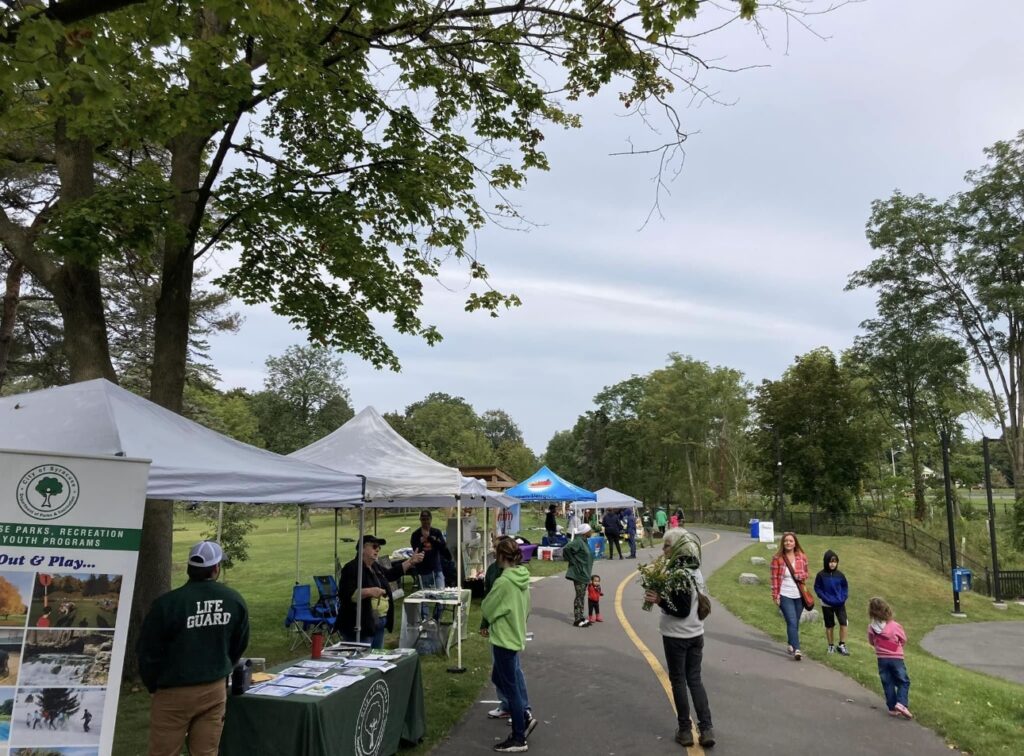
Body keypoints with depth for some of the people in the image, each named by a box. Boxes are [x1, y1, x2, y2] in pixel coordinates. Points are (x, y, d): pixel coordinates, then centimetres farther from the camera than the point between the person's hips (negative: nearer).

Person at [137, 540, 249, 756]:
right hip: (215, 690, 3)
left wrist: (153, 685, 11)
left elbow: (148, 651, -7)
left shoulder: (168, 603, -16)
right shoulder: (235, 601, -5)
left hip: (174, 692, -3)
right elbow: (239, 647, 8)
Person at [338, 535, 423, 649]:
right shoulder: (352, 568, -13)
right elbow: (346, 594, -23)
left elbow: (391, 574, 29)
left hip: (379, 624, 9)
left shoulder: (375, 567, 12)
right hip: (360, 625, -9)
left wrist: (411, 561, 22)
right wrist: (369, 592, -33)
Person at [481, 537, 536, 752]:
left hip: (504, 639, -9)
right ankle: (524, 717, 28)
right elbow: (526, 608, 12)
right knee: (500, 679, 24)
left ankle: (518, 739, 17)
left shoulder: (503, 582, -25)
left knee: (511, 688, 4)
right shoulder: (522, 577, 1)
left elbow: (487, 608, -13)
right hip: (515, 635, 9)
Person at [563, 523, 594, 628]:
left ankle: (581, 618, 21)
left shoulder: (584, 541, 10)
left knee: (582, 596, 14)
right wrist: (573, 562, -20)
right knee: (579, 596, -3)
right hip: (579, 573, -9)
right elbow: (566, 549, -29)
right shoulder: (578, 542, -18)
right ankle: (577, 620, 3)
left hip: (584, 573, 9)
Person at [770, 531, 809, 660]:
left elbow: (806, 573, 14)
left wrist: (801, 576, -10)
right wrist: (775, 595, -7)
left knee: (795, 623, 13)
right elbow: (774, 578, -4)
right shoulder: (777, 558, -6)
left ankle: (791, 644, 31)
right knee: (792, 622, -12)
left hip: (799, 595, 4)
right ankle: (796, 650, -14)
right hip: (785, 596, -4)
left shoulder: (802, 557, 2)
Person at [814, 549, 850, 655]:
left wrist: (844, 597, -6)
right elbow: (817, 588, -6)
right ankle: (831, 646, 24)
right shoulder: (821, 575, -11)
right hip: (827, 605, -1)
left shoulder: (840, 575, -4)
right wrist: (825, 598, -15)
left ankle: (842, 645, 8)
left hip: (840, 604, 1)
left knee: (843, 623, -8)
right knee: (829, 626, 10)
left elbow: (845, 587, 7)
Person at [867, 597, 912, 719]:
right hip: (896, 658, -2)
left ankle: (892, 708, 15)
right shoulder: (895, 626, -16)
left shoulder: (871, 628, -10)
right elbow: (904, 640, 1)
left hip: (881, 659, 2)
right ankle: (901, 703, -8)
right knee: (904, 682, 10)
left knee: (887, 684, 12)